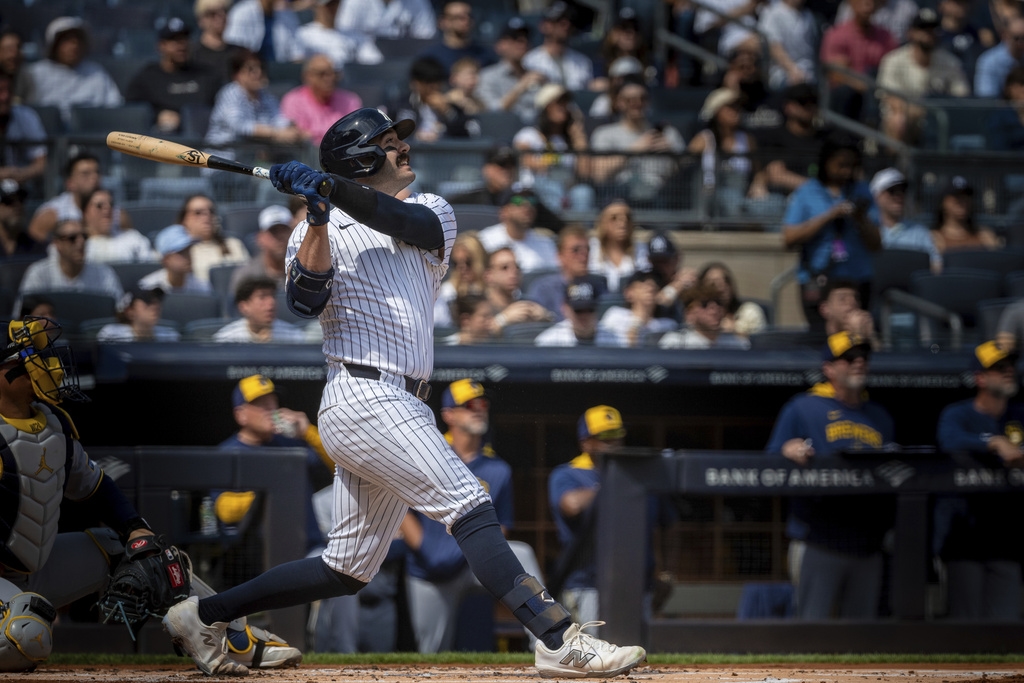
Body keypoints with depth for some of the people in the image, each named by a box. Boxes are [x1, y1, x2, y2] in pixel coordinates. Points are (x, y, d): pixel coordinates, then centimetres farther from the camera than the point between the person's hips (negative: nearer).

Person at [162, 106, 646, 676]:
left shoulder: (434, 214, 18)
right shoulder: (318, 232, 8)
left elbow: (400, 219, -7)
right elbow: (306, 299, -11)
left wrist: (328, 184, -20)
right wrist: (318, 215, -20)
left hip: (403, 409, 6)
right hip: (364, 396, -6)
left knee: (347, 571, 9)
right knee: (470, 506, -17)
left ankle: (205, 614, 19)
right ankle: (561, 640, -24)